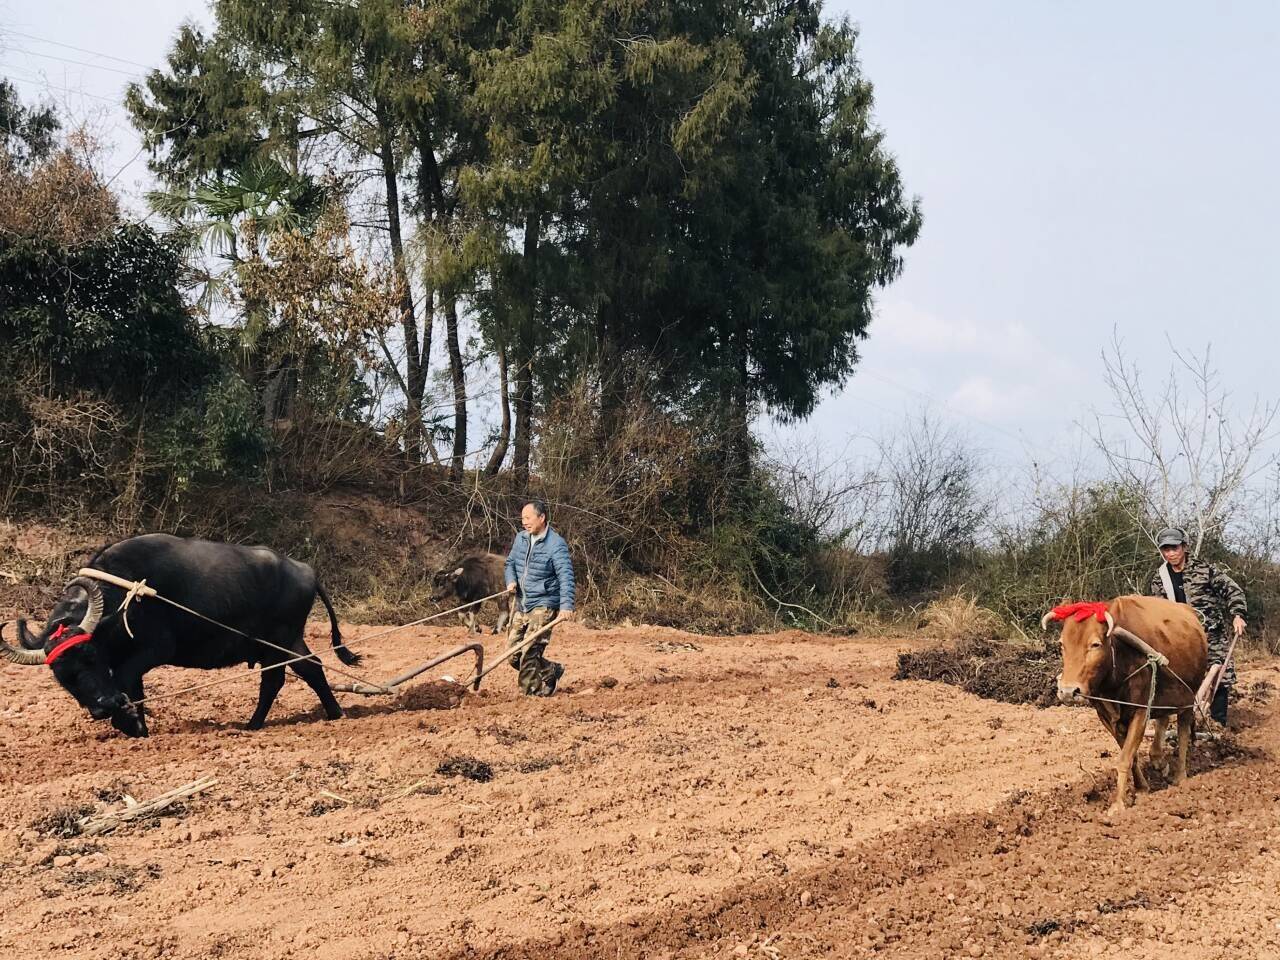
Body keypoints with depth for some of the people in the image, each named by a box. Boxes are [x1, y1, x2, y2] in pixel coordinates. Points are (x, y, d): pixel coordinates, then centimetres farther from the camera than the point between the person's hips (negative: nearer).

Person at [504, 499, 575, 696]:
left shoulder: (556, 544, -12)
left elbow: (566, 577, -19)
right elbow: (511, 563, 22)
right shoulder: (521, 538, 9)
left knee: (529, 652, -15)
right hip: (522, 606, 8)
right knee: (513, 654, 7)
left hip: (543, 605, -8)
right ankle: (552, 671, 26)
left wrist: (566, 606, -31)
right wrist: (511, 581, 0)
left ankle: (531, 693, -4)